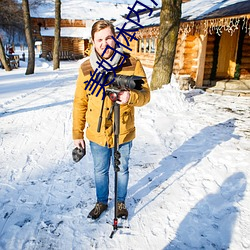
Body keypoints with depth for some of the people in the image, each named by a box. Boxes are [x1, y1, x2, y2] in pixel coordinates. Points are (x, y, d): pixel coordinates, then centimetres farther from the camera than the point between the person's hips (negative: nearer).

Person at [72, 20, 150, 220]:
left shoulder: (132, 65, -11)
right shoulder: (86, 68, -5)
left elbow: (145, 95, -9)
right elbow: (80, 103, 0)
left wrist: (131, 96, -33)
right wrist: (77, 133, 2)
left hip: (123, 133, -1)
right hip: (97, 134, 2)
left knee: (122, 170, 19)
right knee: (100, 171, 20)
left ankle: (121, 202, 45)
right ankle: (101, 202, 46)